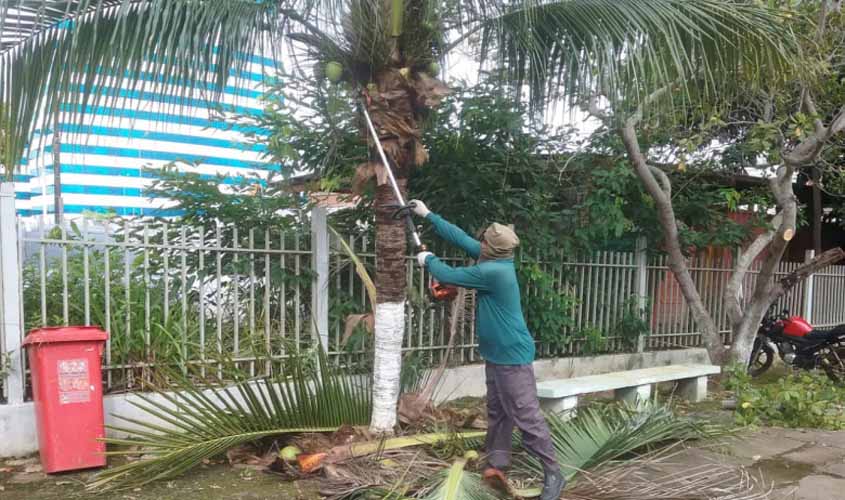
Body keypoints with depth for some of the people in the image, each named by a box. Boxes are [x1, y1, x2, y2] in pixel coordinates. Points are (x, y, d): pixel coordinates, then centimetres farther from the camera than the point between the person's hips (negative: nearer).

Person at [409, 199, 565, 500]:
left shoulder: (493, 272, -25)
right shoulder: (495, 261, 3)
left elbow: (449, 276, -16)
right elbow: (460, 238, 10)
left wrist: (428, 260, 4)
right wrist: (427, 215, 15)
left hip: (512, 357, -10)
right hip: (496, 355, 10)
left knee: (527, 417, -5)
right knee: (497, 413, 17)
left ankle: (553, 475, 5)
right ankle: (498, 465, 28)